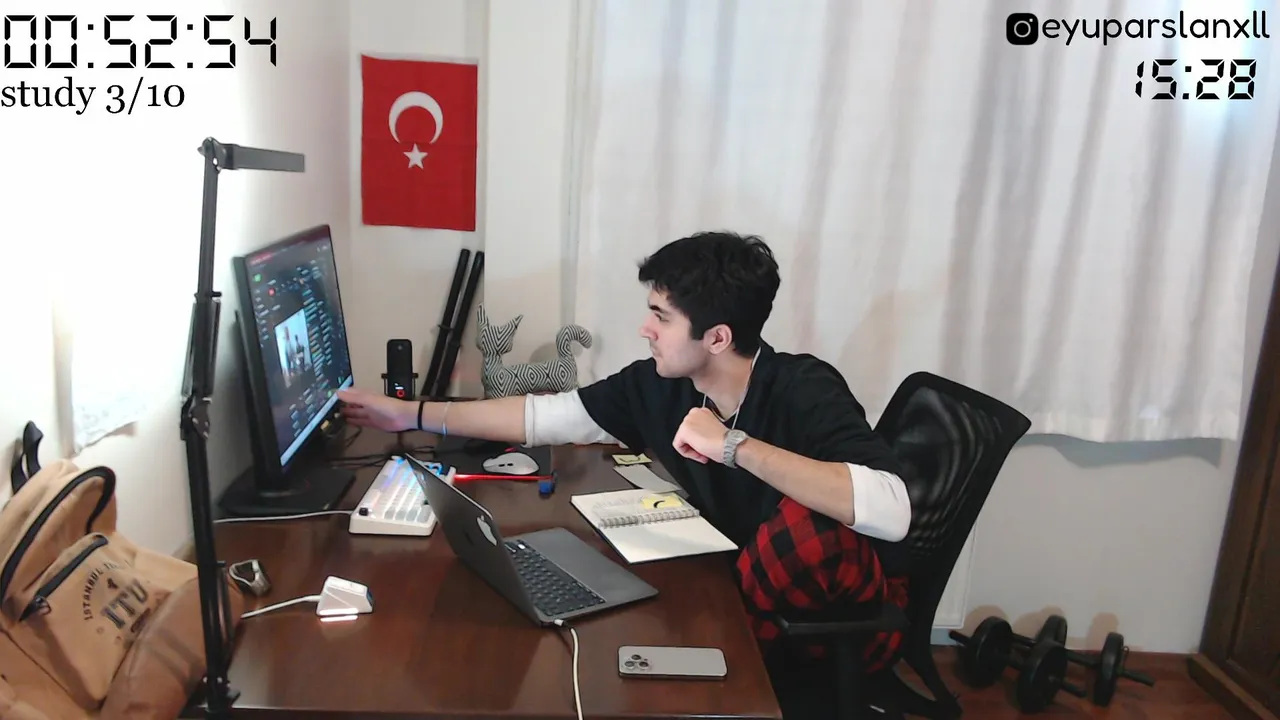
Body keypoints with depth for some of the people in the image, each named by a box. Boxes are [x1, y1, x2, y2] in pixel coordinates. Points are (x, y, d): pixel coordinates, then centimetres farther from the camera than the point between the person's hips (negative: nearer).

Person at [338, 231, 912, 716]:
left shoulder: (805, 392, -28)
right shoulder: (658, 385, -10)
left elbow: (891, 511, -42)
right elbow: (545, 416, -2)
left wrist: (735, 446, -42)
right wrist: (413, 414, 1)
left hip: (856, 607, -4)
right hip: (753, 581, 4)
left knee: (800, 518, -35)